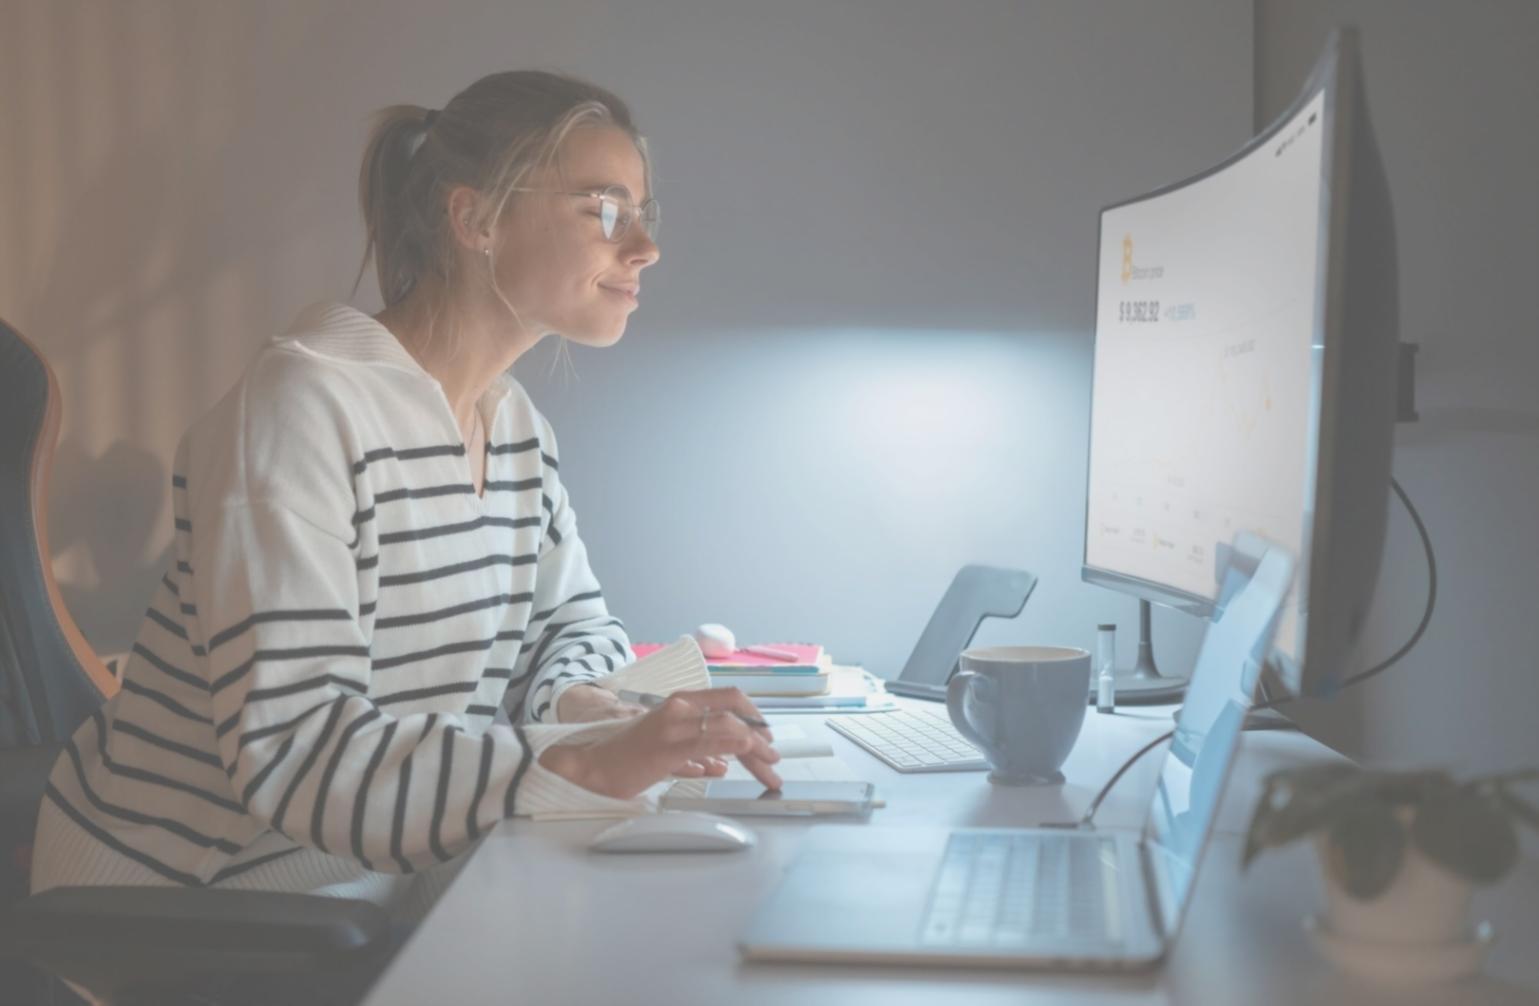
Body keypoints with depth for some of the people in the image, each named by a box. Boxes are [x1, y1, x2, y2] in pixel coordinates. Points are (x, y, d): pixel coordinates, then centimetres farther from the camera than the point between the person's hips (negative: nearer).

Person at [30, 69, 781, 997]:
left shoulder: (516, 425, 7)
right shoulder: (303, 406, -21)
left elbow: (577, 622, 17)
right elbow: (290, 749, -29)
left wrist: (578, 702, -8)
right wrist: (582, 762, -38)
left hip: (359, 897, 8)